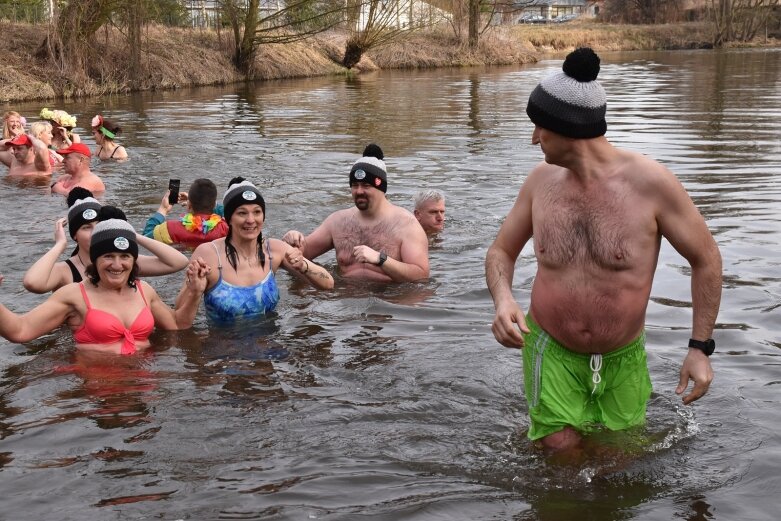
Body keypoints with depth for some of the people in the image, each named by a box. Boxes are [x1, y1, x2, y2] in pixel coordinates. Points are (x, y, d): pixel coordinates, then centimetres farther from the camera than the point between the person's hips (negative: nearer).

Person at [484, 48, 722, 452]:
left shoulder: (650, 183, -17)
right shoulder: (541, 180, -7)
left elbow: (705, 258, -6)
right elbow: (501, 251, 6)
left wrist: (701, 347, -8)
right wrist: (503, 300, -16)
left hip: (622, 357, 0)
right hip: (551, 350, 1)